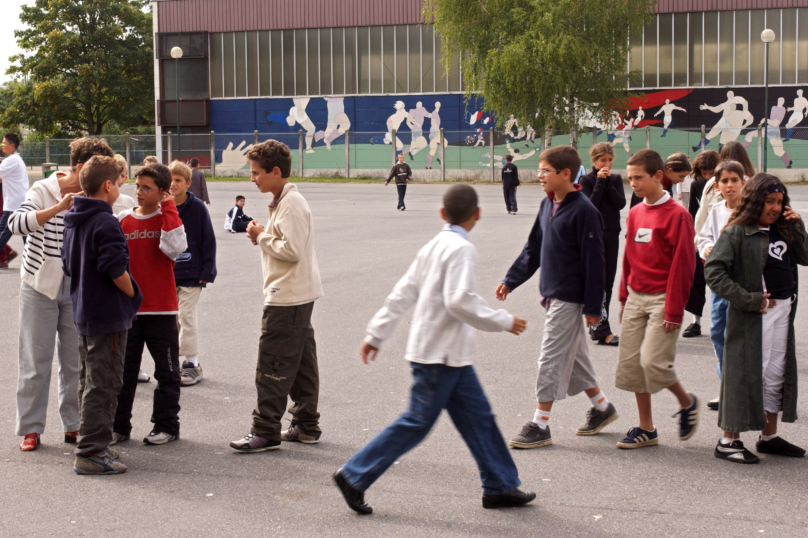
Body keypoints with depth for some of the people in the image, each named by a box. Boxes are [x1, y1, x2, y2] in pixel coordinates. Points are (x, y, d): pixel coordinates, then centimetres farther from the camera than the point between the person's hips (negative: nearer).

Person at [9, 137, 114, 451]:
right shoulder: (43, 191, -8)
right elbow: (17, 224, -25)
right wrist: (59, 208, -33)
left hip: (78, 291, 3)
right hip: (41, 287, -3)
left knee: (76, 362, 6)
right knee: (35, 361, 2)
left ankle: (74, 425, 17)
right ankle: (30, 429, 11)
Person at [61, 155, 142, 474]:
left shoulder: (73, 221, 10)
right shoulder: (105, 223, -19)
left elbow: (68, 265, 17)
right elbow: (116, 269, -24)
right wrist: (133, 295, -9)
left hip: (82, 313, 10)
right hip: (108, 316, -10)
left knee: (89, 381, 18)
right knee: (103, 385, -5)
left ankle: (92, 445, 26)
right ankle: (91, 452, -3)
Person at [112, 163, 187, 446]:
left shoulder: (169, 219, -2)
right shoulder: (123, 220, 6)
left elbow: (175, 248, -20)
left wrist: (168, 211, -16)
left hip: (161, 308, -3)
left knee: (166, 369, 5)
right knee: (123, 369, 7)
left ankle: (166, 425, 16)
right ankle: (119, 425, 15)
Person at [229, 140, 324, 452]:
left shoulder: (291, 204, -17)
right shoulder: (284, 201, 15)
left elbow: (292, 250, -24)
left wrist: (262, 237, -12)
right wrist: (263, 237, 3)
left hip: (286, 298, -11)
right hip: (300, 296, 11)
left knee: (272, 367, -8)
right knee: (300, 362, 14)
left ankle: (266, 432, -5)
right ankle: (307, 426, 20)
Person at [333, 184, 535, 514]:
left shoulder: (433, 247, 12)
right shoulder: (462, 249, -15)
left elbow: (403, 294, 12)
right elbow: (460, 301, -25)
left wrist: (376, 334, 15)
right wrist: (503, 322, -15)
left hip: (451, 355, 10)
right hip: (439, 355, -10)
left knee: (478, 416, 12)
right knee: (417, 423, -3)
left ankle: (500, 486, 18)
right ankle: (354, 477, 1)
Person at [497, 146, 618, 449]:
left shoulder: (583, 211, -17)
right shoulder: (548, 205, 8)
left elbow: (594, 262, -16)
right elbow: (533, 248, 19)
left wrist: (593, 306, -15)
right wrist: (511, 280, 16)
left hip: (570, 299, -9)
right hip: (553, 295, 9)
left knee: (551, 359, -5)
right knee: (573, 355, 17)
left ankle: (540, 426, 1)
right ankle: (602, 407, 32)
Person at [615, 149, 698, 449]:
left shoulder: (677, 215, -11)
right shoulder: (635, 213, 10)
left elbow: (682, 265, -13)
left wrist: (673, 311, -15)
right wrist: (624, 298, 15)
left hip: (662, 299, -7)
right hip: (636, 298, 7)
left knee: (653, 361, -15)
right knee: (631, 362, 4)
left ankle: (687, 402, 13)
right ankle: (646, 428, 14)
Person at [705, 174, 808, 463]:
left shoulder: (781, 230, 11)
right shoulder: (737, 232, -11)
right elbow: (713, 271, -18)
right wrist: (748, 299, -18)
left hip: (782, 310, 7)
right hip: (753, 315, -7)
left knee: (776, 375, 13)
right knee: (746, 374, -4)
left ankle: (769, 436, 25)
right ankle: (729, 441, 4)